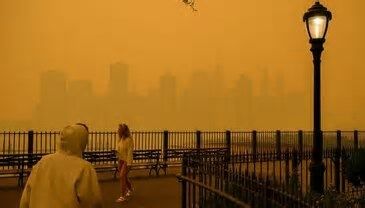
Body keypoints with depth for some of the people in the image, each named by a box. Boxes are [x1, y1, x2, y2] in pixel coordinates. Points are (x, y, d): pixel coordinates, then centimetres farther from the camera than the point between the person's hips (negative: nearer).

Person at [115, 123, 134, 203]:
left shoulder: (128, 139, -19)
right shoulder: (121, 138, 3)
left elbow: (130, 152, -20)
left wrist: (128, 163, -21)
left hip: (127, 160, -8)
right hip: (121, 159, 8)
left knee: (122, 176, -10)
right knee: (124, 176, 18)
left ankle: (123, 196, -1)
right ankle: (130, 189, 41)